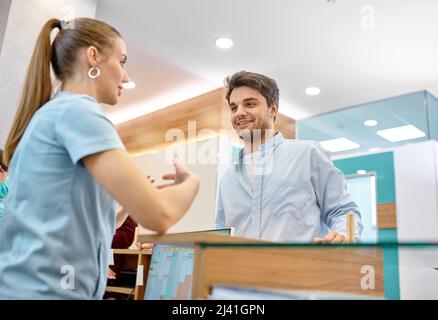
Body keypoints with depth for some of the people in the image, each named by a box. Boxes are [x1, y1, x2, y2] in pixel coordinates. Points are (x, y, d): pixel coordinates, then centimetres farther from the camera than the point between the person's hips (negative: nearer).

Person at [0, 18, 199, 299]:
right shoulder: (78, 109, -12)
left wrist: (138, 191, 15)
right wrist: (191, 181, 0)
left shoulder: (50, 112, 16)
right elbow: (159, 215, -21)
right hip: (46, 289, -9)